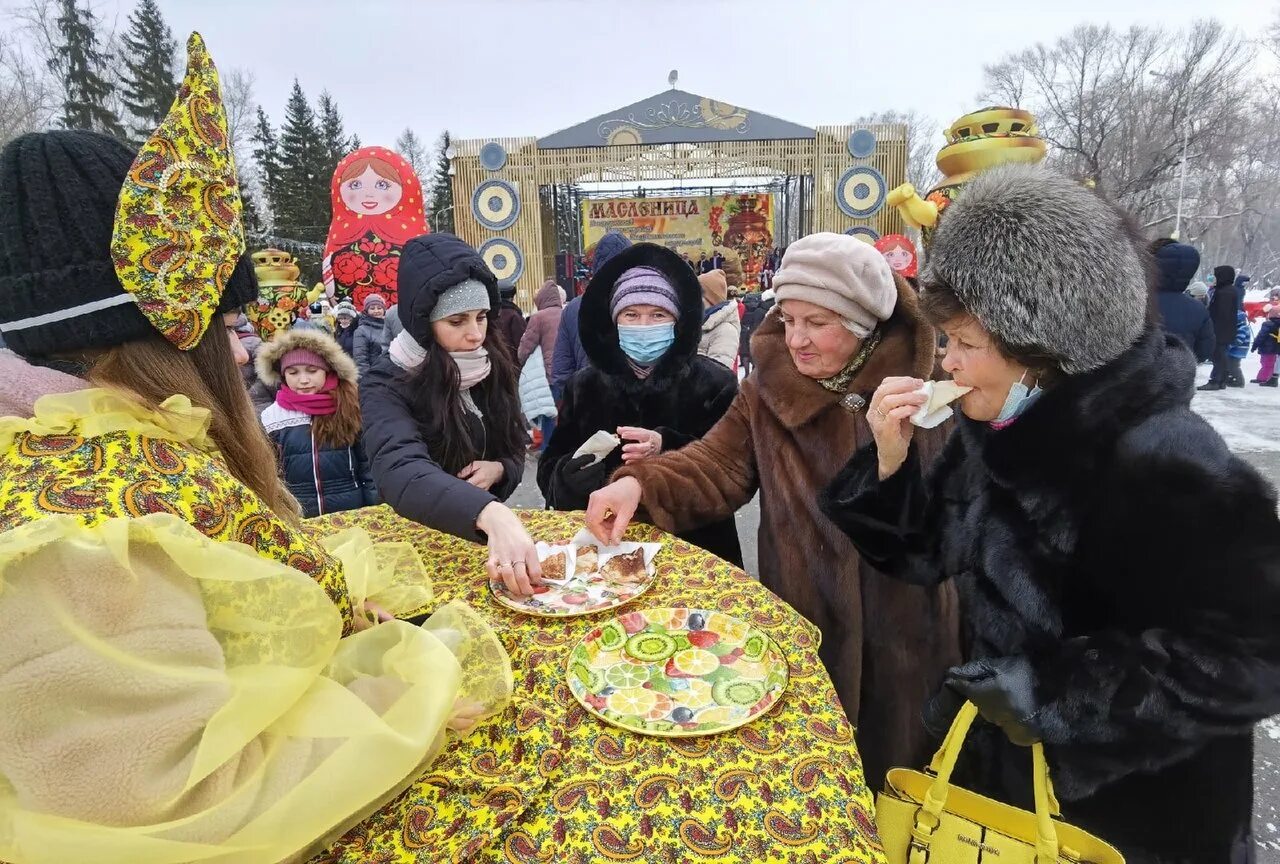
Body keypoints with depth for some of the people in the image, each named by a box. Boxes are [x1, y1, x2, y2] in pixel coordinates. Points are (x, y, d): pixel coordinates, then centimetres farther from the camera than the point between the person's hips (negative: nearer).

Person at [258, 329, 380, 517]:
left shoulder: (350, 407, -2)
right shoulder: (271, 418, -1)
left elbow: (368, 465, 0)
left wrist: (374, 513, -3)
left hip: (351, 511, 0)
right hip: (296, 516, 0)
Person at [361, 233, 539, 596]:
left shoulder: (492, 370, 1)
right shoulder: (386, 386, -14)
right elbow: (402, 474, -32)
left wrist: (498, 470, -13)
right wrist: (491, 515, -47)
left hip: (488, 535, 4)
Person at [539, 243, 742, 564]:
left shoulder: (714, 383, -1)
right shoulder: (584, 387, 6)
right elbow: (550, 476, 2)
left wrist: (667, 451, -21)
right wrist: (605, 471, -17)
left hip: (693, 545, -2)